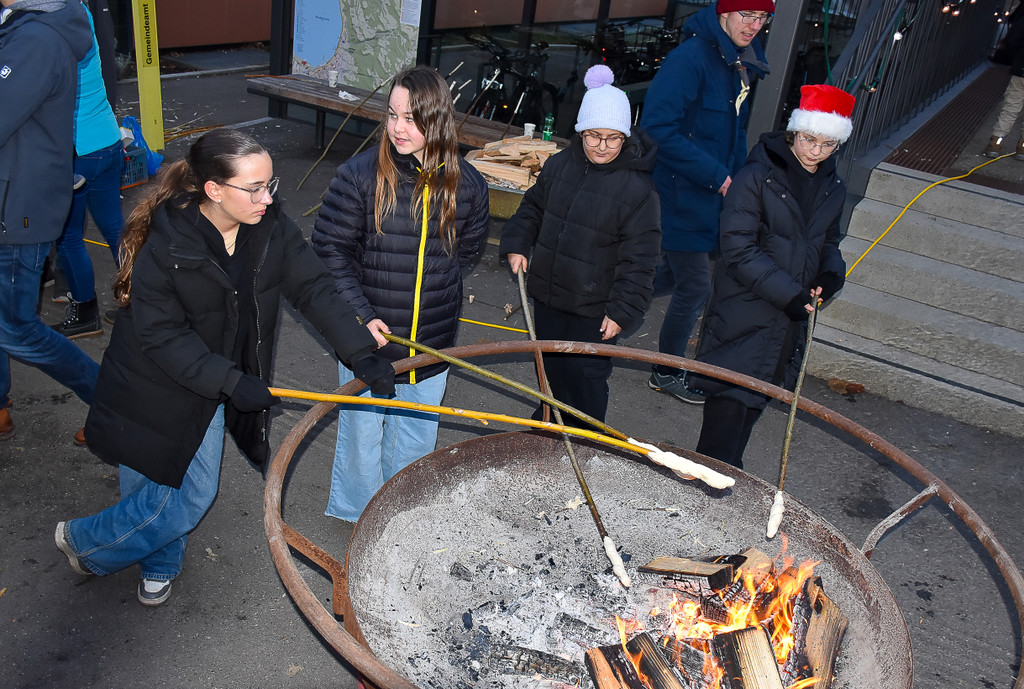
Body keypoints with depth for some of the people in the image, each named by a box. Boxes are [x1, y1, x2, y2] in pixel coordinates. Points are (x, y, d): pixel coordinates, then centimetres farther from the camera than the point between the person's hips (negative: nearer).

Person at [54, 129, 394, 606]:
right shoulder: (166, 246, -28)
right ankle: (81, 539, 37)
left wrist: (361, 352, -22)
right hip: (153, 391, -5)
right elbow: (161, 336, -25)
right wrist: (231, 381, -32)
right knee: (157, 495, 7)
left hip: (212, 391, 5)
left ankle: (159, 565, 42)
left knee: (194, 496, 13)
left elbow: (313, 288, -13)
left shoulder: (271, 229, -13)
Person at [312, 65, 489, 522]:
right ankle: (355, 515, 41)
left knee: (415, 438, 19)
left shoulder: (467, 185, -5)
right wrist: (361, 313, -17)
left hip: (431, 345, 3)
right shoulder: (358, 176, -14)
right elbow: (329, 250, -9)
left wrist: (436, 292, 7)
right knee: (362, 431, 15)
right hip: (368, 337, -2)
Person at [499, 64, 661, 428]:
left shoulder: (638, 187, -16)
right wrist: (517, 244, 2)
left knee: (586, 378, 2)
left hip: (594, 308, -5)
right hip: (547, 294, 6)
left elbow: (639, 258, -14)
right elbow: (533, 207, 16)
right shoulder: (559, 165, 0)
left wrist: (623, 310, -16)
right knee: (550, 368, 22)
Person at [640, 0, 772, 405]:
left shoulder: (741, 65, 10)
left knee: (673, 276, 18)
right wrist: (715, 175, -22)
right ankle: (667, 373, 19)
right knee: (694, 286, 0)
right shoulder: (690, 58, -19)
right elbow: (659, 129, -24)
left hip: (708, 198, 9)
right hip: (679, 196, -9)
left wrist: (735, 180, 8)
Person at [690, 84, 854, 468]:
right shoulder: (757, 176, -12)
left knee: (753, 406, 16)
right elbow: (738, 249, -17)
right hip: (744, 317, -6)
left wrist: (831, 274, -1)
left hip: (790, 321, 6)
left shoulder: (832, 189, 8)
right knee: (729, 407, -7)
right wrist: (788, 293, -21)